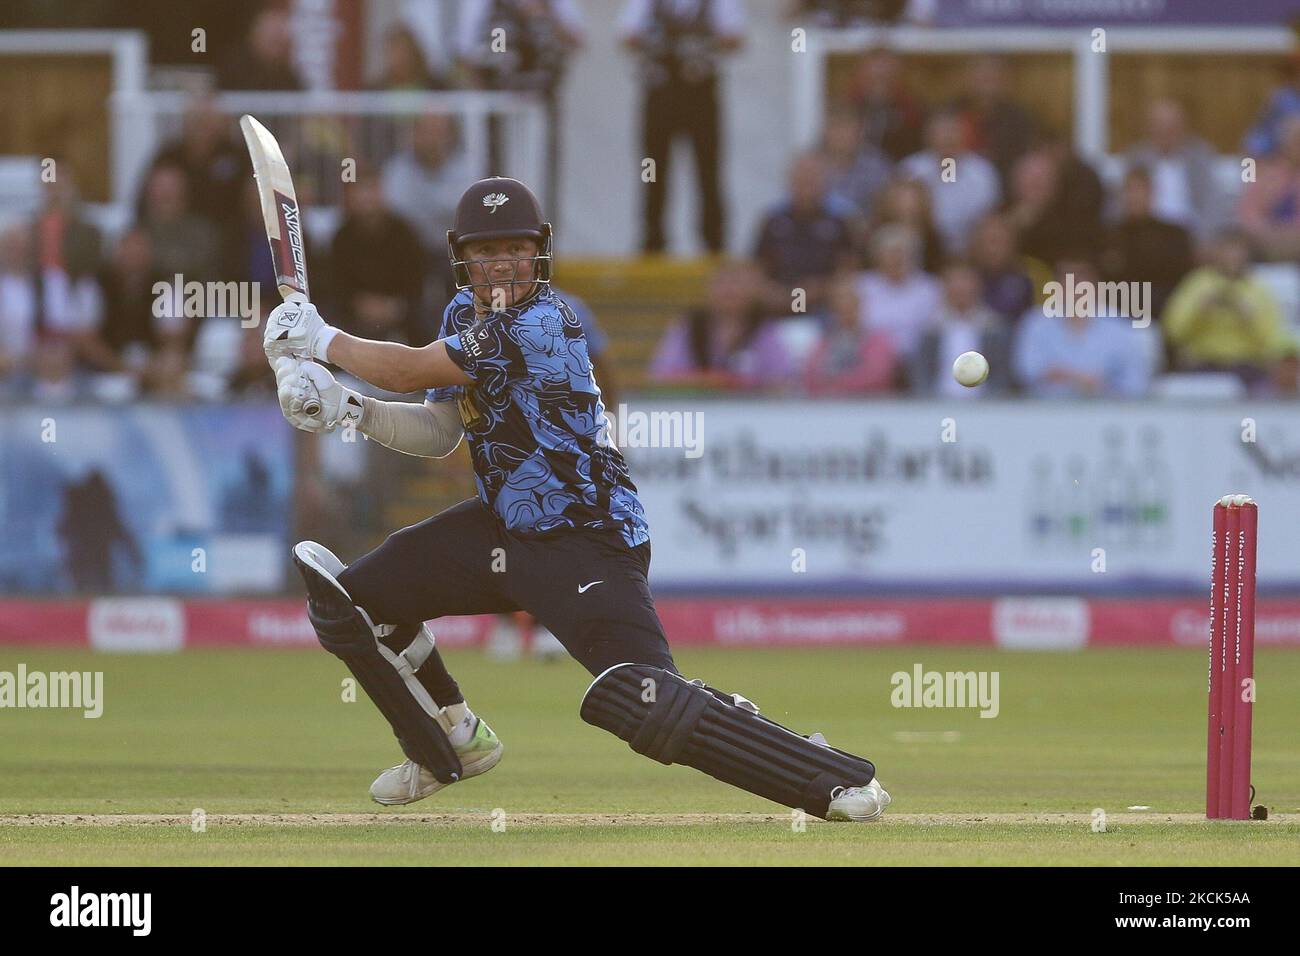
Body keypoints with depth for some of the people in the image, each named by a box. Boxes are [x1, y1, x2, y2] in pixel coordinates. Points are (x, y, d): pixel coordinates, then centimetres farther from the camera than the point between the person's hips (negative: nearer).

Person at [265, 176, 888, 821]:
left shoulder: (541, 323, -22)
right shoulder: (467, 314, 6)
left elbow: (408, 370, -18)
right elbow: (439, 432, 11)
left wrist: (320, 340, -3)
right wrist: (350, 410, -5)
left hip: (586, 546, -9)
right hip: (504, 527, 9)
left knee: (645, 706, -26)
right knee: (350, 599, 8)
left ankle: (837, 778, -18)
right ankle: (451, 747, 30)